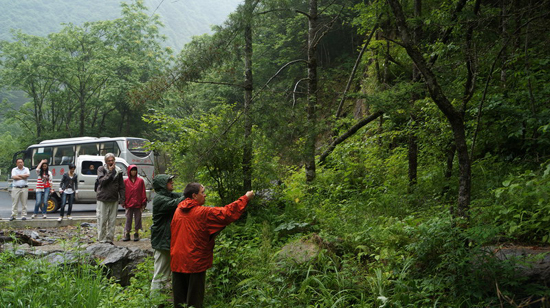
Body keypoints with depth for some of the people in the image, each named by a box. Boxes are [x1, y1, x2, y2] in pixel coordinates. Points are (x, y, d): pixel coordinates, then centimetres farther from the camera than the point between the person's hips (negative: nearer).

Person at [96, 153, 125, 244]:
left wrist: (122, 199, 5)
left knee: (112, 221, 7)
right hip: (103, 199, -3)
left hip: (114, 200, 3)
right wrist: (110, 172, -17)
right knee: (102, 221, -2)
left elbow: (121, 186, 11)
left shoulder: (118, 171, 7)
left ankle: (110, 239, 14)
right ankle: (101, 240, 5)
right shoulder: (101, 169, 0)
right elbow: (101, 181, -16)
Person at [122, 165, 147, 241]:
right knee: (128, 219, 5)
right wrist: (124, 203, -1)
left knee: (137, 219, 5)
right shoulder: (125, 181, 5)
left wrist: (143, 204, -2)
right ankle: (127, 234, 9)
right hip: (129, 204, 0)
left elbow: (143, 193, 2)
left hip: (138, 204, 0)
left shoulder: (140, 181, 3)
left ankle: (136, 234, 14)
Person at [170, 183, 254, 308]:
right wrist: (245, 198, -2)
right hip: (195, 262, -6)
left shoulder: (178, 211, 4)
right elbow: (227, 213, -12)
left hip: (177, 261, 6)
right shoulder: (203, 212, -14)